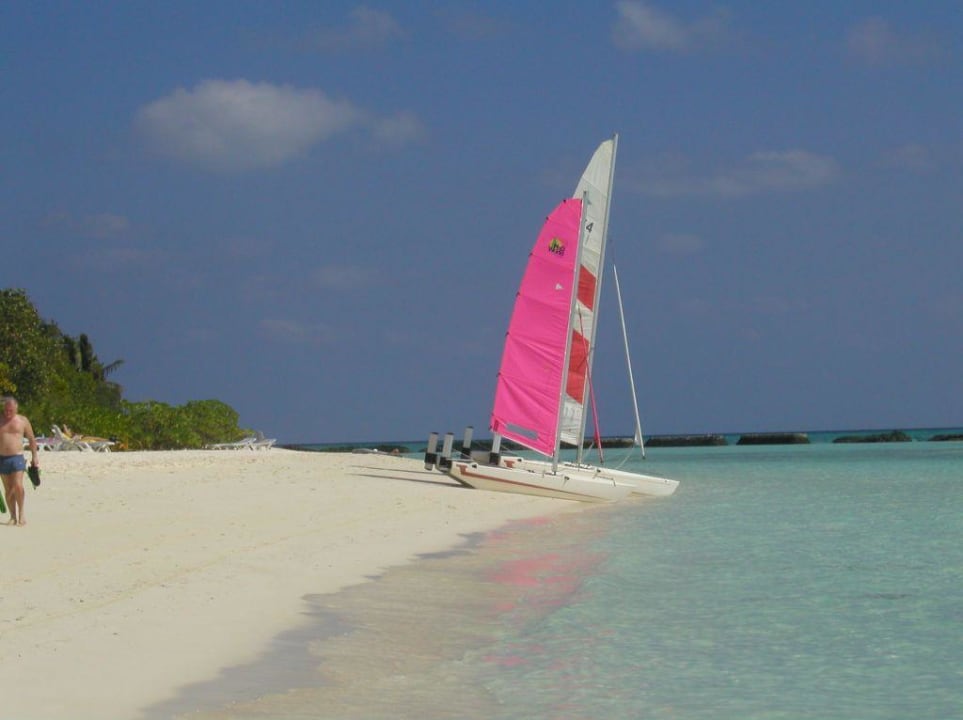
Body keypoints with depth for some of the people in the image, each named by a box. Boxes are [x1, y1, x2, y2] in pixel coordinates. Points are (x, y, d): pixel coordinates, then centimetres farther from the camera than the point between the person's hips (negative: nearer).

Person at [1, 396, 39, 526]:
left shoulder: (23, 421, 4)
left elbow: (31, 439, 10)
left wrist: (35, 456, 6)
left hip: (17, 457, -2)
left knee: (18, 486, -16)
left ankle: (21, 513, 0)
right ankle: (13, 516, 9)